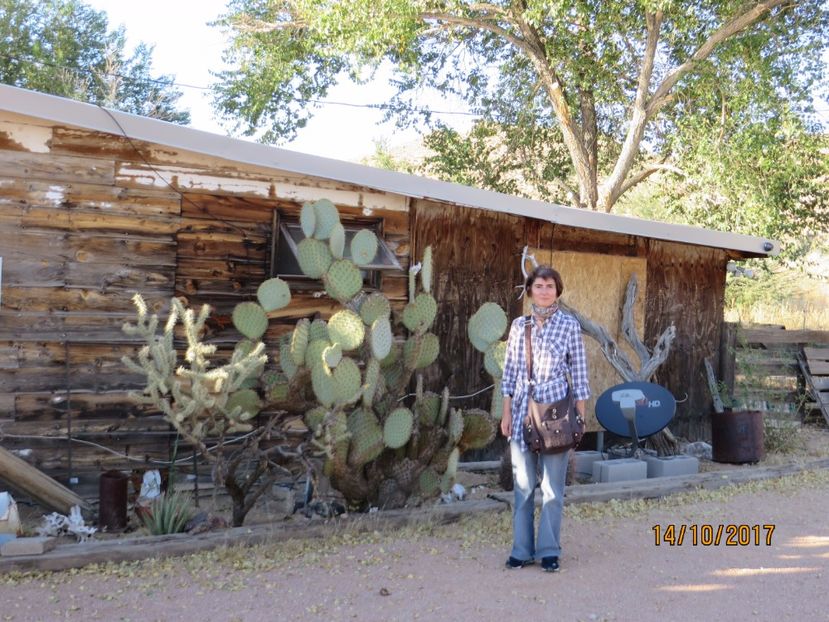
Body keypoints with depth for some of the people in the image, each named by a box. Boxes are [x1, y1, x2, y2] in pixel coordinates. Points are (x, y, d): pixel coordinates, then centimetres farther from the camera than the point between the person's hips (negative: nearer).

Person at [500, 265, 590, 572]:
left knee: (552, 485, 2)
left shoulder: (569, 325, 0)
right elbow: (510, 371, 10)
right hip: (522, 411, 3)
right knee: (522, 484, 6)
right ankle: (522, 549, 16)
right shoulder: (519, 325, 7)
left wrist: (580, 416, -2)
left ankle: (549, 550, 13)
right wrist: (506, 412, 5)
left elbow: (579, 373, 1)